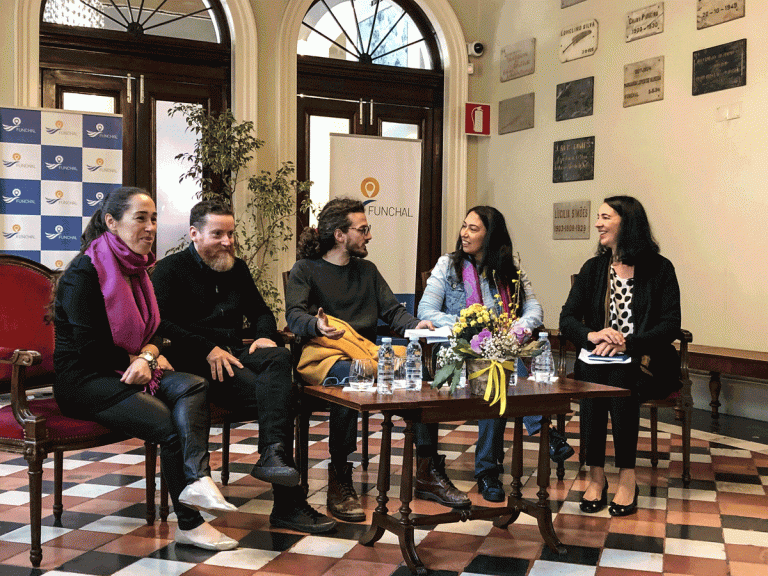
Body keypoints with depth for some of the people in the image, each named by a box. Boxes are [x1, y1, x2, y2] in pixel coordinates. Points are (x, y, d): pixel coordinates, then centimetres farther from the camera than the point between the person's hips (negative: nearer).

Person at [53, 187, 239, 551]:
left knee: (193, 386, -21)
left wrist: (147, 356, -10)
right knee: (170, 426, -24)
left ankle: (196, 479, -41)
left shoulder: (135, 268, 14)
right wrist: (135, 361, -8)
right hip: (83, 380, -7)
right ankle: (189, 523, -13)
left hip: (128, 371, 7)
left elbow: (153, 330, 12)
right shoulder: (84, 272, -12)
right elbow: (89, 346, -16)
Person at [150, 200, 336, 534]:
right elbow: (160, 323, -10)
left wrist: (265, 336, 7)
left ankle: (273, 455, -51)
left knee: (279, 357, -33)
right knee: (274, 396, -31)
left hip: (235, 353, 6)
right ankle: (288, 504, -39)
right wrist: (208, 349, -19)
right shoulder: (170, 269, 5)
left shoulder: (237, 269, 25)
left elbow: (261, 312, 33)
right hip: (194, 362, -5)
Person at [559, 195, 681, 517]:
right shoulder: (593, 268, 12)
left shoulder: (659, 268, 2)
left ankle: (627, 476, -26)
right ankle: (596, 475, -25)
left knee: (619, 377, -34)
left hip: (644, 361, -2)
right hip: (597, 358, 3)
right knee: (590, 375, -31)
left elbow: (671, 325, -6)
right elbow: (567, 319, 5)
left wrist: (627, 344, -21)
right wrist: (592, 335, -18)